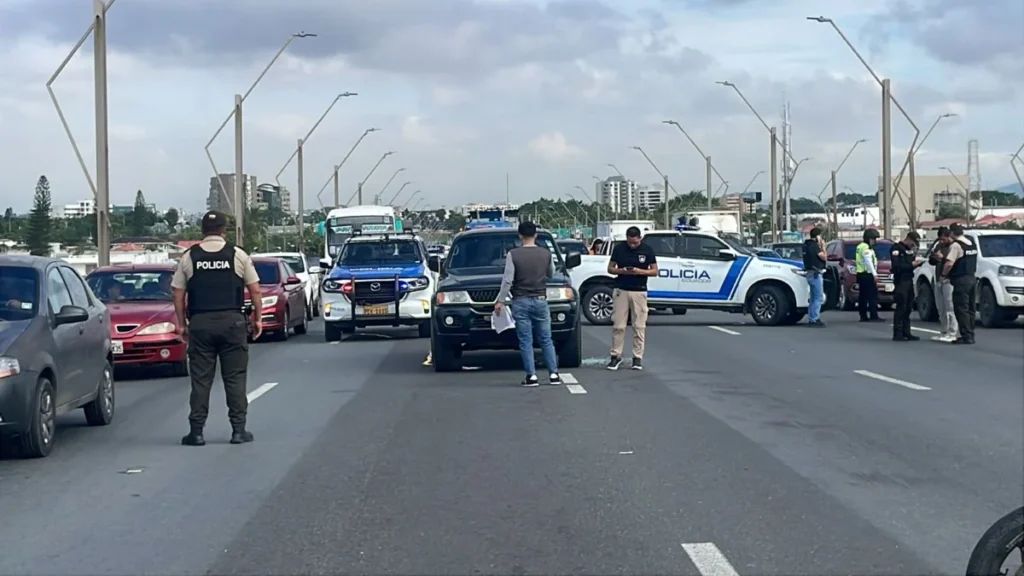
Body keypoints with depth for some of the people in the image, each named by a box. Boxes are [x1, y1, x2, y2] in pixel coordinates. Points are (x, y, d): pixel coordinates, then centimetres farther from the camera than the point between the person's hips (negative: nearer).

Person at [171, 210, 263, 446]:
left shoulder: (189, 257, 4)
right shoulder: (237, 254, 2)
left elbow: (178, 293, 4)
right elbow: (255, 290, 2)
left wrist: (182, 323, 12)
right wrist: (258, 318, 11)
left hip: (200, 323, 1)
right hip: (232, 321, -1)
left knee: (200, 378, 5)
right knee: (235, 377, 4)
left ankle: (196, 431, 5)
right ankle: (238, 430, 4)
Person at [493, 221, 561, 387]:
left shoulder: (513, 254, -8)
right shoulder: (545, 254, 1)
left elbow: (507, 280, -11)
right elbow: (551, 273, 17)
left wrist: (501, 300, -5)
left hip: (521, 301, -2)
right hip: (540, 300, 3)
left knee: (526, 341, 1)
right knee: (546, 340, 9)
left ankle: (531, 376, -1)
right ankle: (553, 374, 7)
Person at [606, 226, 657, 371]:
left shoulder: (647, 250, -2)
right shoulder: (619, 248, -1)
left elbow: (655, 271, 1)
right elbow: (610, 269, 6)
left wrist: (640, 271, -16)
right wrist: (621, 271, -15)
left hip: (639, 292, 0)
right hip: (621, 291, 0)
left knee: (639, 326, 1)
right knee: (618, 325, 0)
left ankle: (638, 357, 8)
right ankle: (616, 355, 7)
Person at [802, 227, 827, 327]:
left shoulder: (807, 244, 13)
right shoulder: (814, 245, -15)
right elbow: (823, 257, -14)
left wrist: (820, 246, 12)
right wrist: (823, 246, -4)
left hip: (810, 273, 10)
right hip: (815, 273, -10)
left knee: (813, 297, 15)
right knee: (819, 297, -9)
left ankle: (811, 319, 17)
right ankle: (814, 319, -13)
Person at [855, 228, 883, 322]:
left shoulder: (860, 247, 19)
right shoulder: (865, 247, -13)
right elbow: (868, 262, -20)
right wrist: (874, 274, -21)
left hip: (861, 274, 11)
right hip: (867, 274, -11)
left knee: (863, 297, 9)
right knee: (872, 296, -11)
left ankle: (863, 316, 10)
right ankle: (873, 316, -15)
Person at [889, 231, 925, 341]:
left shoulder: (910, 249, 16)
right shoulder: (896, 248, -9)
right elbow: (896, 265, -19)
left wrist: (917, 263, -1)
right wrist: (912, 264, -20)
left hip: (909, 280, 8)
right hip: (900, 281, -8)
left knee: (908, 308, 8)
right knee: (901, 307, -11)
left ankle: (906, 333, 13)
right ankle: (897, 334, -10)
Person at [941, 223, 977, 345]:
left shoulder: (956, 245, -15)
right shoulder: (972, 244, 12)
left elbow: (949, 264, -24)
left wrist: (944, 274, -6)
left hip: (961, 280, -9)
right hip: (972, 278, 9)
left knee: (961, 309, -5)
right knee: (970, 308, 13)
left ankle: (966, 336, -7)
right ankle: (970, 335, 17)